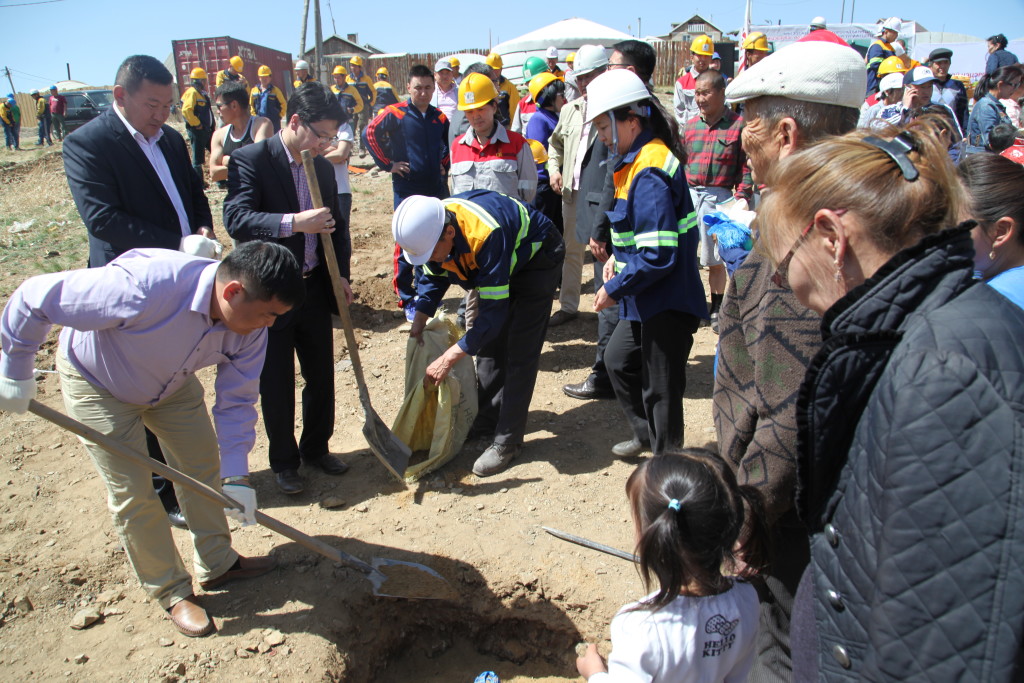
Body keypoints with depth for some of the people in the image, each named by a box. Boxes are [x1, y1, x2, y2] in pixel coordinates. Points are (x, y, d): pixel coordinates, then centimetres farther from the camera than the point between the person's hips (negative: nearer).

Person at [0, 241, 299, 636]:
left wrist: (235, 476, -18)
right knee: (132, 494, -2)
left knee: (204, 465, 10)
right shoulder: (145, 286, -45)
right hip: (97, 382, -5)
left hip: (173, 380, 5)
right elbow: (33, 299, -33)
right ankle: (171, 592, 18)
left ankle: (218, 564, 30)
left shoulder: (250, 321, -24)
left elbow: (236, 400, -14)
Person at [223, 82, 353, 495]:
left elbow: (336, 226, 16)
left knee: (322, 377, 14)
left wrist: (341, 273, 4)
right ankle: (283, 462, 27)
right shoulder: (250, 160, -13)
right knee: (276, 386, 8)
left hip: (314, 290, 6)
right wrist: (293, 223, -37)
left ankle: (316, 448, 35)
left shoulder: (323, 168, 7)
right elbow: (236, 220, -26)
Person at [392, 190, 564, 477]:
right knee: (489, 343, 9)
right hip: (500, 261, 8)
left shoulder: (485, 235, -43)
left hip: (536, 257, -7)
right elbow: (433, 277, 0)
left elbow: (494, 311, -39)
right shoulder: (431, 228, -20)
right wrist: (418, 324, -10)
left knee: (519, 353, -11)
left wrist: (448, 359, -38)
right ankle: (487, 422, 22)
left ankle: (507, 442, -4)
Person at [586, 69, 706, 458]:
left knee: (661, 390, 4)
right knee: (618, 359, 25)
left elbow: (658, 255, -28)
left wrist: (614, 289, -17)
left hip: (667, 304, -11)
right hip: (646, 301, 11)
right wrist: (618, 256, 7)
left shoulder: (649, 174, -23)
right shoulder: (637, 162, 9)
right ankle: (646, 435, 43)